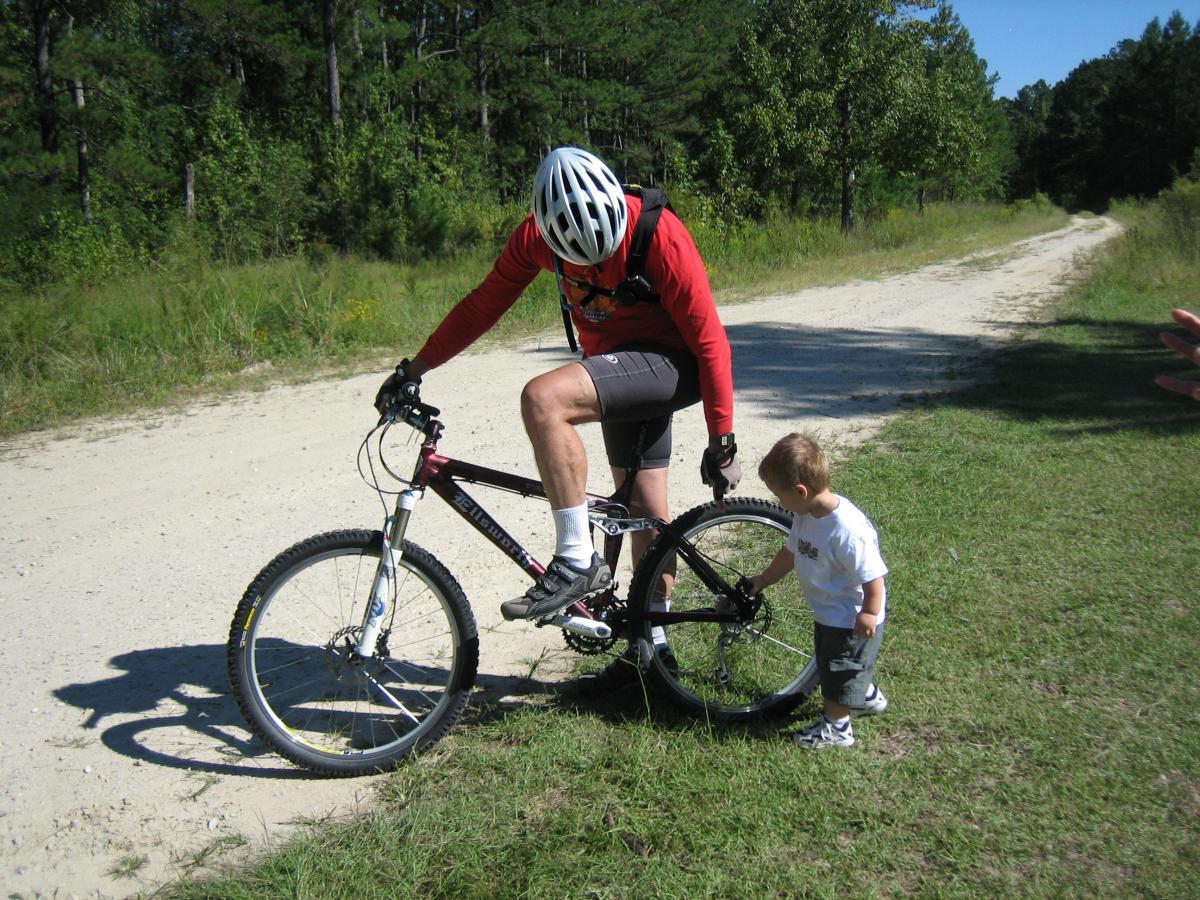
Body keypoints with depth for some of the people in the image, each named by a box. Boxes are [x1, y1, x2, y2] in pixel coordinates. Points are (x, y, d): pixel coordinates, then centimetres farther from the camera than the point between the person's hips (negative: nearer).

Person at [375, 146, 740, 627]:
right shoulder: (538, 234, -10)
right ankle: (653, 644, 29)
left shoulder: (659, 235, -25)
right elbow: (484, 303, 2)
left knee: (542, 399, -29)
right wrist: (414, 369, 2)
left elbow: (709, 338, -21)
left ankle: (577, 561, -20)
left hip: (672, 362, -6)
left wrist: (722, 442, -18)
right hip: (618, 367, 6)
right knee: (644, 510, 13)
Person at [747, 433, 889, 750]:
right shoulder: (806, 514, -9)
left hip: (854, 620, -9)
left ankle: (836, 726, 32)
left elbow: (873, 576, -30)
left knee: (837, 675, 10)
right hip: (827, 613, 9)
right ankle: (868, 697, 53)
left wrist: (869, 613, -21)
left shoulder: (848, 530, -37)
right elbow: (791, 552, 7)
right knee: (840, 665, 29)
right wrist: (763, 580, 13)